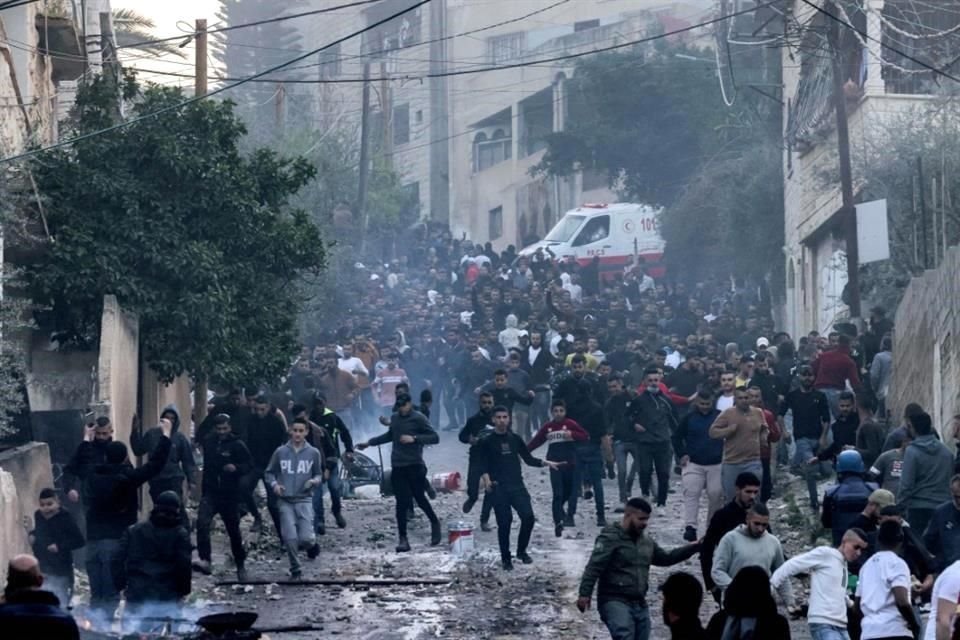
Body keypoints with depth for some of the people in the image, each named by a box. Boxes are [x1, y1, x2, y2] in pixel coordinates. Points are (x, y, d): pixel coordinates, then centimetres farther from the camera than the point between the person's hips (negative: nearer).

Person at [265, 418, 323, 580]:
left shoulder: (313, 453, 2)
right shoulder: (280, 452, 1)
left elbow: (319, 474, 13)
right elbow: (269, 473, 10)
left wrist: (314, 481, -9)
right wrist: (274, 484, -9)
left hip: (304, 500, 0)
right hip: (285, 501, 0)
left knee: (306, 538, -11)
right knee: (290, 539, -7)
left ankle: (312, 545, 26)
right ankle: (295, 570, 12)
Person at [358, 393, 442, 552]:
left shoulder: (418, 418, -6)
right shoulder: (395, 418, 11)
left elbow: (434, 437, -11)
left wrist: (414, 438, -22)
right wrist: (369, 443, 29)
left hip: (415, 466, -4)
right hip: (398, 467, 4)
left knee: (420, 498, 4)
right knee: (402, 503, 0)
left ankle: (434, 523, 31)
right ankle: (403, 539, 2)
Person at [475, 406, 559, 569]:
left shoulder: (515, 439, 11)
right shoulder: (487, 442, 1)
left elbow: (528, 459, 16)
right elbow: (483, 465, -4)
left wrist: (544, 463, 3)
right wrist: (486, 479, -22)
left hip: (517, 485, 3)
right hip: (498, 488, -3)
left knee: (528, 517, -9)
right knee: (504, 522, -6)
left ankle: (522, 551, 12)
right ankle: (505, 558, 7)